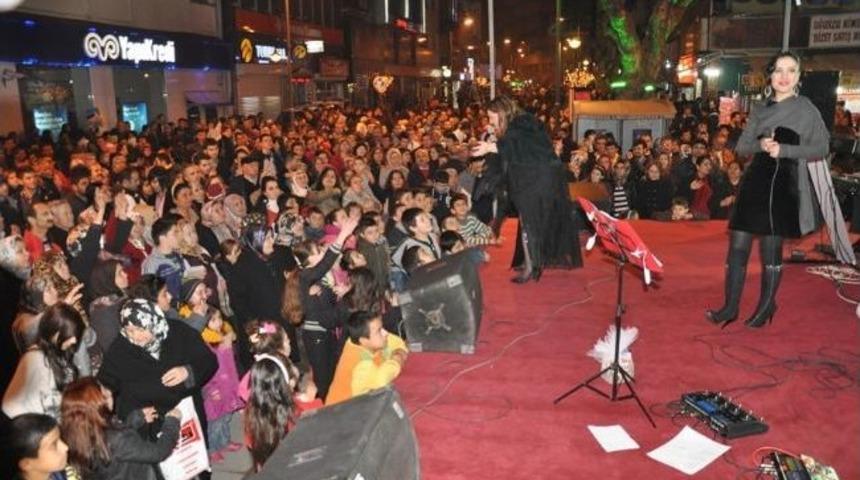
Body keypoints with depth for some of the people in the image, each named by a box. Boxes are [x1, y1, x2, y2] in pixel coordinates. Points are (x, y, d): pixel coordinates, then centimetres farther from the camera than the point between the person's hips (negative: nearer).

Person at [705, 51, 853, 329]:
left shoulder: (805, 108, 1)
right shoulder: (761, 110, 14)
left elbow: (822, 147, -2)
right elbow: (741, 147, 12)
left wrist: (784, 150, -15)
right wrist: (760, 145, -10)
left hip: (784, 183, -4)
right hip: (755, 181, 4)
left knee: (771, 247, 3)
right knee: (738, 244, 1)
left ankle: (767, 305, 21)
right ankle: (731, 306, 10)